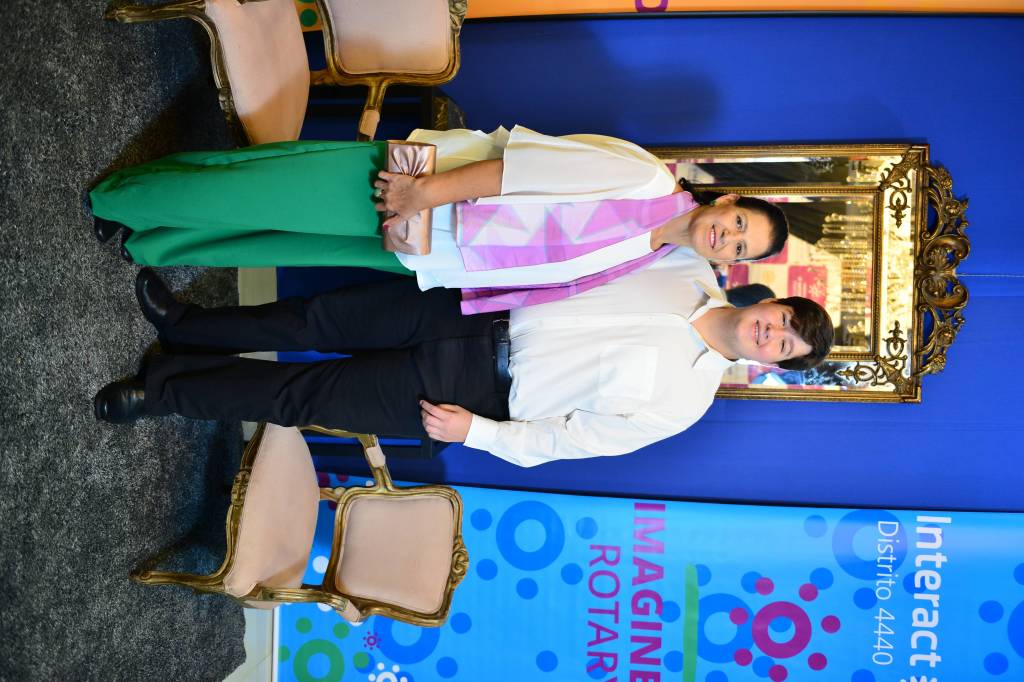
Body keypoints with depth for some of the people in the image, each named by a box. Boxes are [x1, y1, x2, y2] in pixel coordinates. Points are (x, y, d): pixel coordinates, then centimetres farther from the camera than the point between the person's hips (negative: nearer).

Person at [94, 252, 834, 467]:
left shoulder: (680, 400, -11)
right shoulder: (691, 267, 1)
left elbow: (564, 441, -10)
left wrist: (475, 431, -14)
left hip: (484, 388, -4)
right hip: (488, 308, 5)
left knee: (307, 393, -3)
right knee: (321, 317, 5)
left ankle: (159, 390, 14)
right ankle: (185, 325, 26)